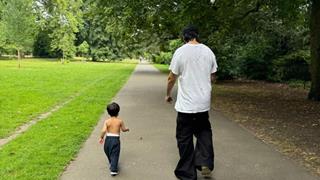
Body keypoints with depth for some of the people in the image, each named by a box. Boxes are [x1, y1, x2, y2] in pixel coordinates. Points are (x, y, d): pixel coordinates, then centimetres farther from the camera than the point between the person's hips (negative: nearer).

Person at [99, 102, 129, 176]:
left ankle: (112, 164, 44)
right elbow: (123, 129, 4)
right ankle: (113, 169, -5)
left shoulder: (107, 121, -7)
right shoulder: (120, 121, -6)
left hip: (108, 139, 2)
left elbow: (103, 130, -16)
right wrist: (127, 129, 26)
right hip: (116, 139, -2)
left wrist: (101, 137, -1)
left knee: (108, 153, 24)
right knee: (114, 154, 2)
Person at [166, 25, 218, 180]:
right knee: (204, 132, 23)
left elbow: (171, 78, -5)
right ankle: (205, 163, 9)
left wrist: (168, 94, 12)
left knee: (185, 139, 7)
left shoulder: (180, 52, -9)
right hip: (204, 103, 4)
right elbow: (212, 78, 10)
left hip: (186, 104, -4)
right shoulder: (208, 51, 3)